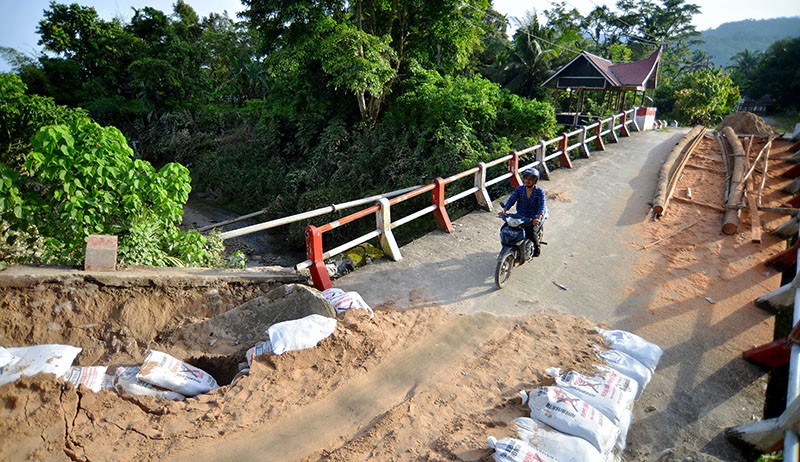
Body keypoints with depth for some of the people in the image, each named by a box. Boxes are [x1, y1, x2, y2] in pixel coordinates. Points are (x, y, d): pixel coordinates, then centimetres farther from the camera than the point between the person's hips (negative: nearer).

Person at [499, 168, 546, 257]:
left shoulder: (539, 192, -8)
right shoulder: (519, 189, 1)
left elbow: (541, 206, -19)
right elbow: (511, 200, -8)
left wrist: (538, 218, -37)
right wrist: (504, 210, -27)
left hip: (534, 218, -3)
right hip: (520, 216, 3)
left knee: (531, 231, -22)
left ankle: (537, 248, 8)